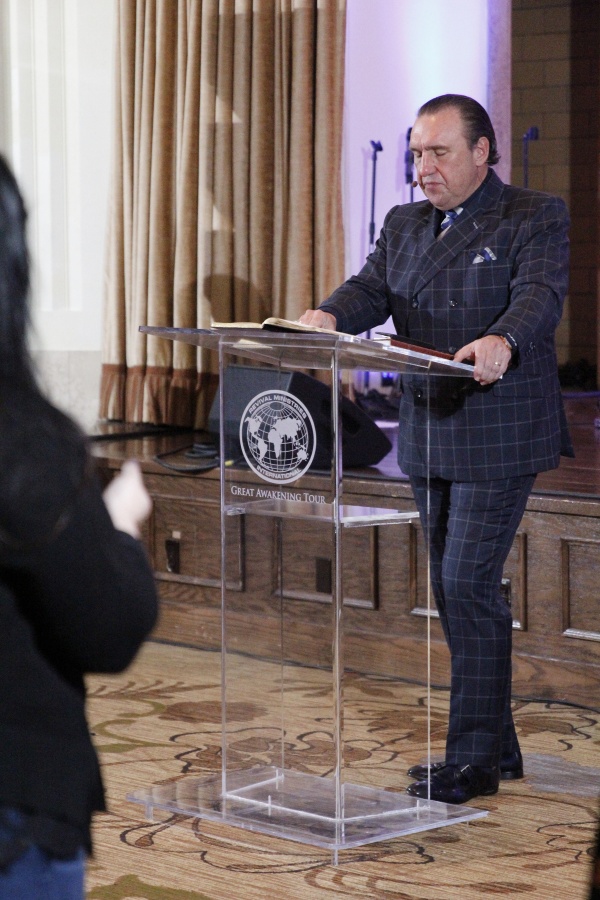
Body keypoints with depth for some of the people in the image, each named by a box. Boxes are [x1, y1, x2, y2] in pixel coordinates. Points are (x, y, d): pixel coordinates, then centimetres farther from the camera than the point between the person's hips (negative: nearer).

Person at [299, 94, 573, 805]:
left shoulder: (535, 219, -5)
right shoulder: (404, 225, 14)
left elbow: (540, 297, -21)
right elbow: (372, 288, 1)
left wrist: (501, 341, -43)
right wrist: (330, 315, -22)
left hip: (499, 437, -7)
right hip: (427, 434, 7)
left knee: (467, 583, -12)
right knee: (454, 590, 11)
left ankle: (473, 758, -6)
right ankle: (498, 744, 22)